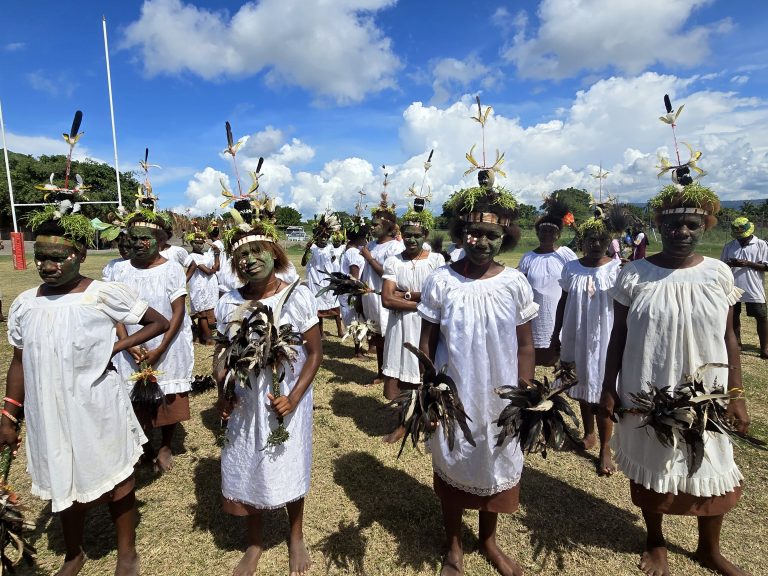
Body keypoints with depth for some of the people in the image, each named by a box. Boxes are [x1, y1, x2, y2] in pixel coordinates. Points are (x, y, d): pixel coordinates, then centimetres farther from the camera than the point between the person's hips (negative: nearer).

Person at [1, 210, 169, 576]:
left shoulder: (105, 295, -13)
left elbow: (159, 322, -5)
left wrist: (115, 347, -14)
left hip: (97, 410, -3)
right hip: (49, 413, 4)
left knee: (115, 480, 12)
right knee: (64, 485, 20)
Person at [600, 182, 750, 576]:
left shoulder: (719, 273, -2)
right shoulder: (635, 275, -7)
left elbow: (728, 338, 3)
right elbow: (618, 336, -2)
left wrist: (736, 395, 1)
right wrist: (608, 388, -4)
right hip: (646, 397, -1)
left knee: (712, 475, 15)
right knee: (650, 471, 15)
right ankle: (656, 543, 40)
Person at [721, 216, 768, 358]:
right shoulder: (729, 246, 6)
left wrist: (748, 263, -19)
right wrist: (729, 264, -13)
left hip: (754, 289, -3)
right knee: (734, 316, 13)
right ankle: (737, 343, 28)